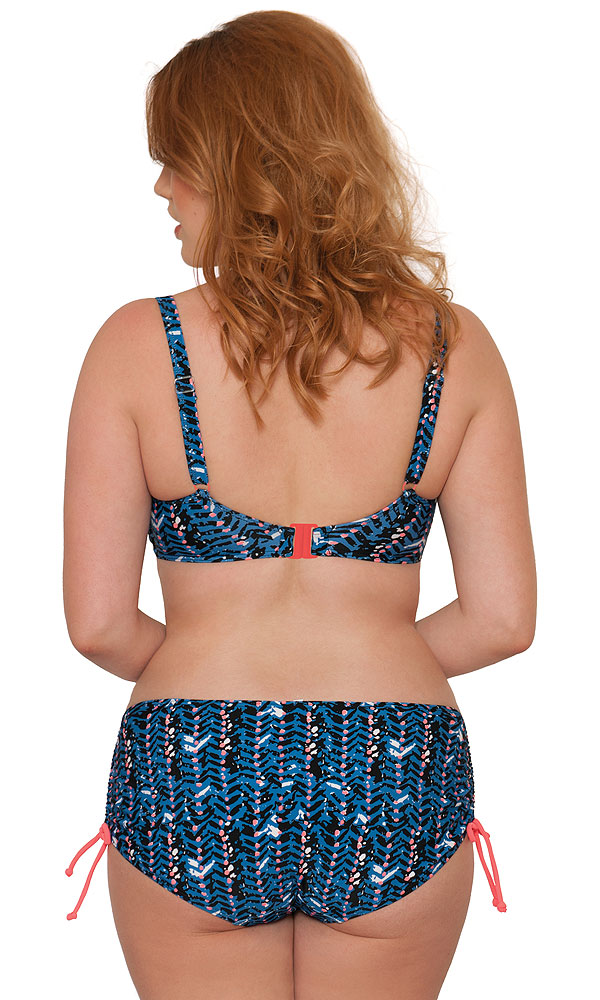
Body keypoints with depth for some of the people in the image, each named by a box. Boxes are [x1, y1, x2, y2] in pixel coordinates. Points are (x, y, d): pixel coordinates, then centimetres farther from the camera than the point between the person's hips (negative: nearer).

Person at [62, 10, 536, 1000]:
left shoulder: (137, 344, -8)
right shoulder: (453, 345, -3)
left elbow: (98, 623, -7)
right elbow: (503, 618, -2)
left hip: (187, 780, -1)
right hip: (399, 791, 2)